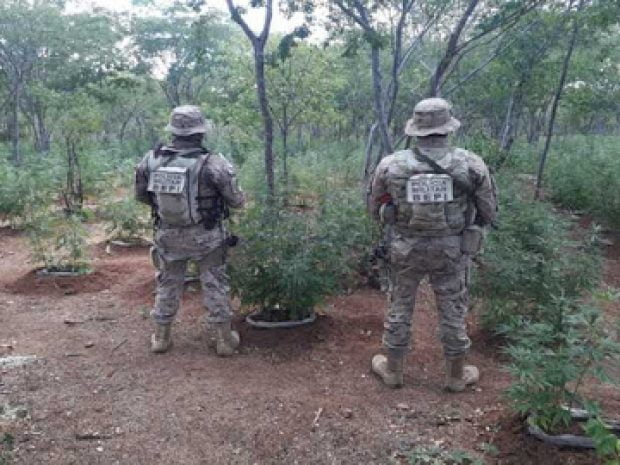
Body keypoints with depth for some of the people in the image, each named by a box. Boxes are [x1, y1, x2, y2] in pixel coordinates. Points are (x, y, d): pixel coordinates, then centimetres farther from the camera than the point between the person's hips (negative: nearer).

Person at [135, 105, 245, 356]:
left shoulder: (151, 159, -9)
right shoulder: (213, 163, -20)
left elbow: (141, 194, 5)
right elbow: (236, 201, -10)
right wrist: (241, 197, 13)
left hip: (168, 234, 3)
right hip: (205, 235, -3)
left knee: (168, 284, 19)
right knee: (215, 284, 12)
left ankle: (161, 336, 28)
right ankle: (223, 337, 19)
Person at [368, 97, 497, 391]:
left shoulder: (390, 165, -12)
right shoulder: (471, 165, -14)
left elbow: (375, 208, 2)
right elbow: (489, 212, -2)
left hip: (405, 250, 0)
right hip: (451, 251, 0)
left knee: (399, 308, 17)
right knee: (452, 312, 16)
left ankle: (392, 370, 32)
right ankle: (456, 375, 31)